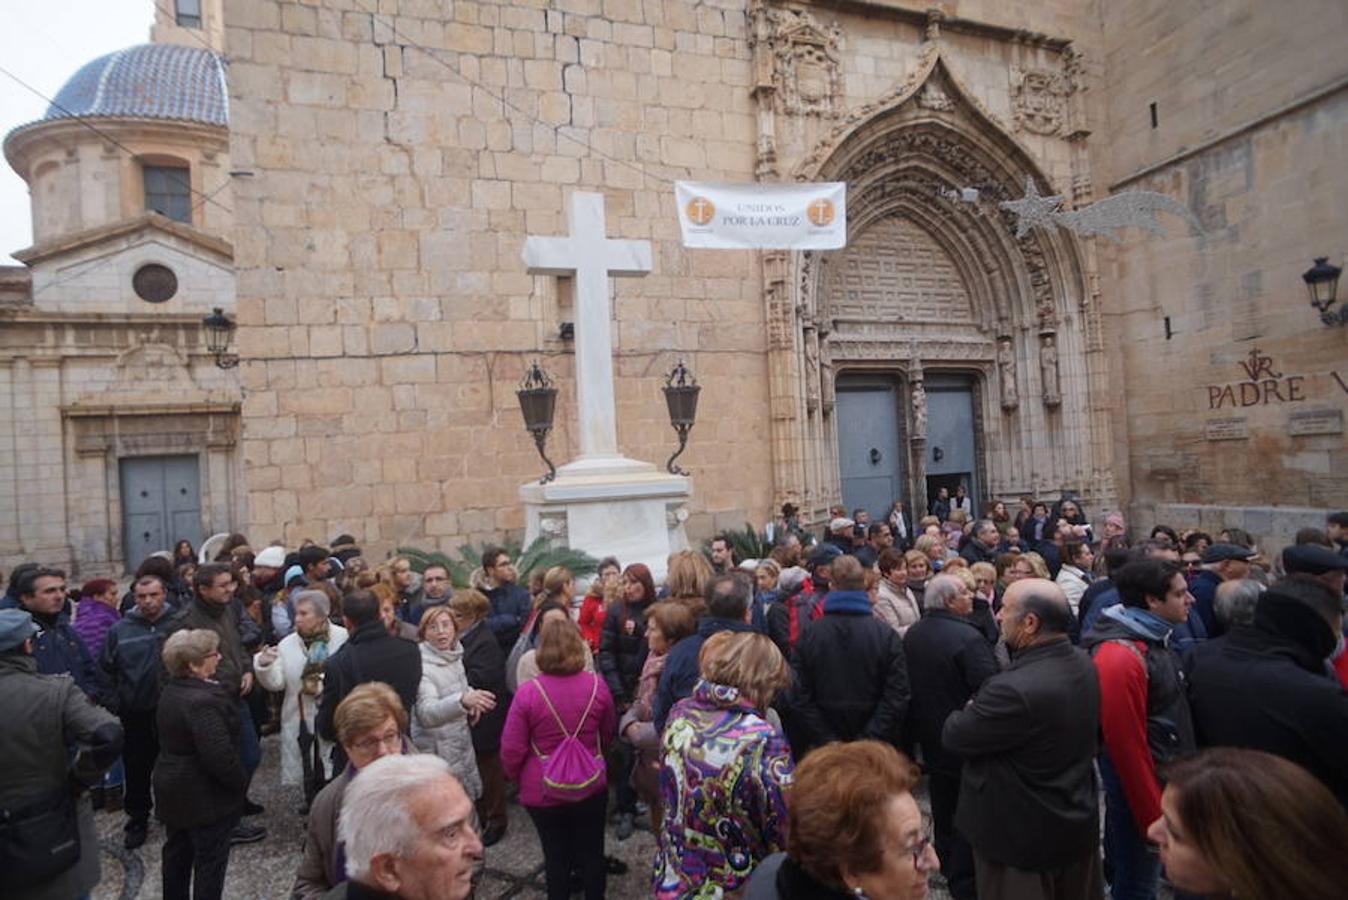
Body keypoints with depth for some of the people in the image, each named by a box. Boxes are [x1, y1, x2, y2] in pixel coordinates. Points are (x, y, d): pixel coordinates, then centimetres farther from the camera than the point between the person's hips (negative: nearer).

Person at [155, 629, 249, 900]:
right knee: (211, 858, 6)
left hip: (172, 790, 9)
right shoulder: (202, 702, -30)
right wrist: (242, 781, -13)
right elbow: (220, 756, -30)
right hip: (205, 796, -9)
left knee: (177, 850, 24)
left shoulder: (171, 690, 0)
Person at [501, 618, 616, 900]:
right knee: (592, 853, 19)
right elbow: (608, 732, 5)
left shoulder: (528, 692, -21)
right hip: (591, 785, 2)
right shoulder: (597, 684, -12)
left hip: (544, 791, -1)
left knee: (556, 856, 17)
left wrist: (517, 778, 7)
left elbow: (512, 749, -13)